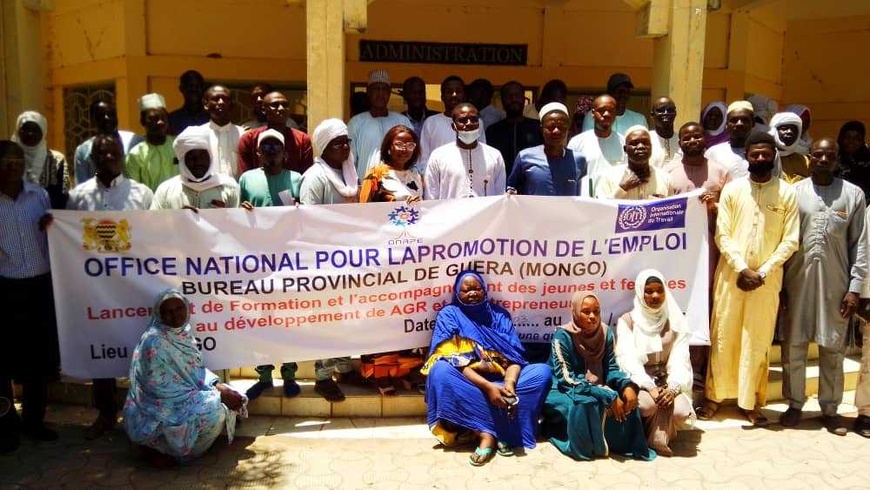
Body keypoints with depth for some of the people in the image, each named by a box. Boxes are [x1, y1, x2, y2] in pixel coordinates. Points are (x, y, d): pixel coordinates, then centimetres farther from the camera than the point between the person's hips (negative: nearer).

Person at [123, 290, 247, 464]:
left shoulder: (183, 332, 0)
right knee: (213, 411, -26)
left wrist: (218, 386, -13)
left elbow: (196, 368, 7)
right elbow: (169, 390, -24)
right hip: (158, 409, -8)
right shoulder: (154, 343, -24)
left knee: (230, 398, 0)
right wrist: (217, 397, -23)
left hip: (181, 397, 8)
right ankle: (157, 446, -5)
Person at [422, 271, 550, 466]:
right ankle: (487, 433, -33)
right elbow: (454, 361, -14)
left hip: (501, 380, 3)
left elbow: (514, 355, -1)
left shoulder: (499, 314, 7)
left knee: (542, 372, -17)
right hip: (467, 384, -3)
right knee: (440, 371, -33)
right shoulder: (449, 314, -2)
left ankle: (498, 431, -26)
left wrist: (509, 382, -23)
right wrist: (487, 386, -27)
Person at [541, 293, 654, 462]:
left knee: (626, 398, -19)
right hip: (562, 392, -5)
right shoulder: (563, 336, -22)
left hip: (595, 390, 5)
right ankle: (586, 446, -13)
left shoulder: (606, 333, -6)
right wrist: (608, 396, -33)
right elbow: (567, 379, -26)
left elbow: (611, 369, -2)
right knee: (585, 404, -36)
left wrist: (628, 385, -26)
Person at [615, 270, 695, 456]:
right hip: (638, 382, -1)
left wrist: (672, 387, -22)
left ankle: (659, 438, -2)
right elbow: (628, 360, -11)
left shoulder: (675, 321, 6)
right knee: (647, 405, -33)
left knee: (681, 411, -29)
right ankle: (658, 436, -1)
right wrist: (650, 387, -25)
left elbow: (680, 359, -4)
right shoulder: (627, 321, -1)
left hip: (667, 382, 2)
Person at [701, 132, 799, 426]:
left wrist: (762, 272, -10)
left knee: (758, 341, 5)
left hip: (768, 278, 0)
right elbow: (722, 235, -2)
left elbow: (790, 240, -1)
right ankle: (715, 395, 17)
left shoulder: (787, 193, 2)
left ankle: (750, 402, 16)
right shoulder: (732, 189, 3)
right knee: (722, 336, 5)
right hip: (731, 274, 0)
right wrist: (742, 269, -11)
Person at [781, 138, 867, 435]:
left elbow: (859, 244, 2)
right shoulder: (794, 192, 3)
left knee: (833, 347, 9)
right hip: (798, 279, 0)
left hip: (835, 282, 0)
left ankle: (830, 408, 22)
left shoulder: (853, 194, 3)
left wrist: (854, 288, -3)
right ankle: (795, 404, 21)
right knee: (793, 345, 7)